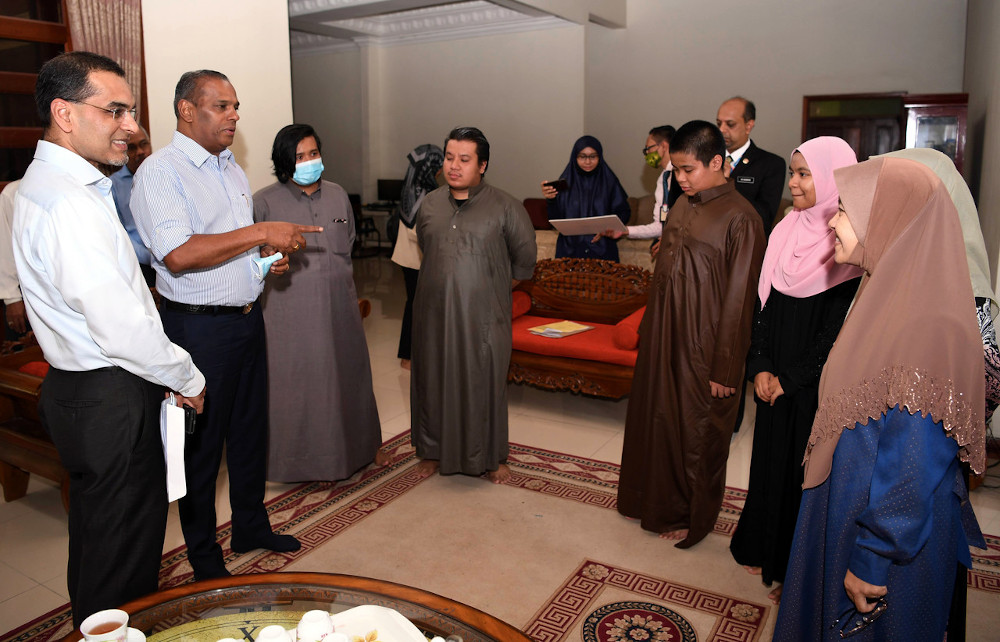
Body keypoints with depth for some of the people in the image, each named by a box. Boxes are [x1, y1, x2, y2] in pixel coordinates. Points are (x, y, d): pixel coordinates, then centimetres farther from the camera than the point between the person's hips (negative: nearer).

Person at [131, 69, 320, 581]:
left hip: (247, 318, 8)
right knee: (202, 442, 5)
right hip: (198, 327, -8)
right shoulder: (160, 171, -13)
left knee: (251, 428, 17)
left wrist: (271, 256, 3)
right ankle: (203, 556, 22)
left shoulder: (231, 168, 14)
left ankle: (251, 527, 35)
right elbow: (179, 254, -27)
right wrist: (262, 233, -25)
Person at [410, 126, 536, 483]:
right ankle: (434, 450, 31)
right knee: (434, 380, 12)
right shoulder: (429, 205, 6)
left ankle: (491, 456, 24)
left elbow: (525, 257, 3)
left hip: (483, 314, -3)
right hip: (435, 311, 4)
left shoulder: (505, 206, -7)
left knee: (485, 383, 6)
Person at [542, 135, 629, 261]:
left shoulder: (608, 180, 4)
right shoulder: (566, 181, 6)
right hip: (570, 247, 0)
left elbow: (624, 212, 7)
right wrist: (551, 200, -14)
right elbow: (555, 220, 3)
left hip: (602, 247, 0)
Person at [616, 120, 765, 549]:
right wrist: (648, 328, 14)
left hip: (702, 346, -7)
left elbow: (739, 300, -17)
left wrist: (725, 370, -15)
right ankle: (658, 501, 40)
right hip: (663, 336, 7)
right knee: (656, 419, 19)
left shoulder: (739, 218, -17)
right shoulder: (682, 204, 6)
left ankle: (692, 518, 31)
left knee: (697, 433, 9)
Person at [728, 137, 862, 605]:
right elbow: (764, 303, 5)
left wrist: (791, 379, -12)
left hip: (816, 384, -6)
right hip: (776, 378, 6)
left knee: (804, 467, 6)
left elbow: (839, 327, -17)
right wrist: (760, 367, -2)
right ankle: (765, 547, 35)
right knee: (770, 457, 16)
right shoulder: (785, 232, 4)